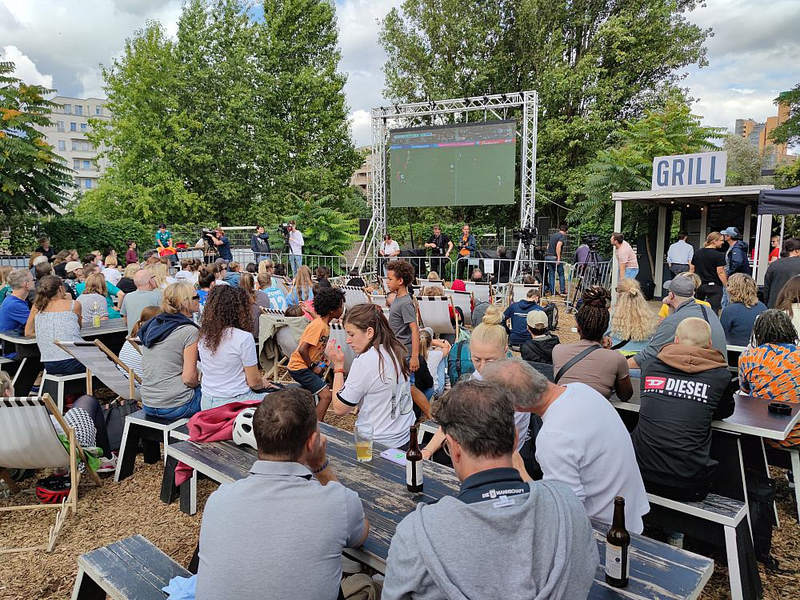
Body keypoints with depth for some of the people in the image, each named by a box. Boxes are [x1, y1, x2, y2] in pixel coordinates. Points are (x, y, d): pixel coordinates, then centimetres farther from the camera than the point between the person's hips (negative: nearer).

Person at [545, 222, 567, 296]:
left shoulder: (553, 235, 17)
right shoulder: (563, 236, -6)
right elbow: (558, 246, -21)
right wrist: (558, 258, -21)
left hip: (547, 257, 7)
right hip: (554, 257, -6)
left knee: (551, 275, 8)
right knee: (561, 274, 7)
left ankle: (552, 292, 8)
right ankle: (563, 291, 7)